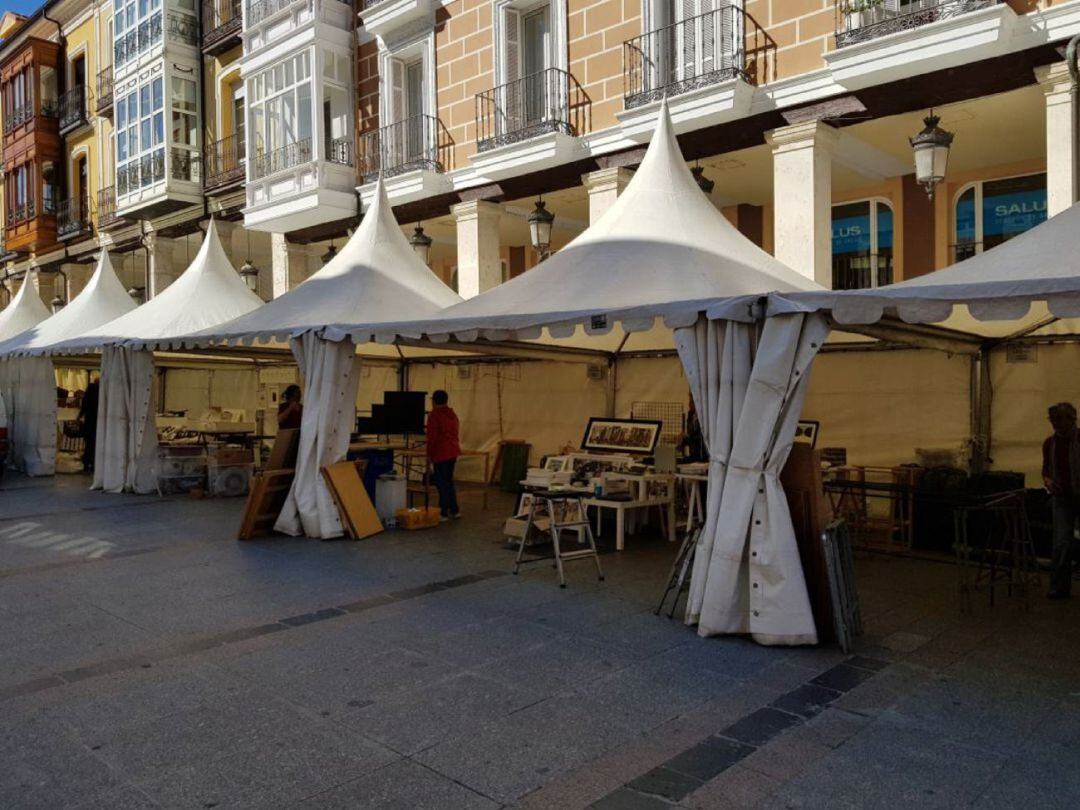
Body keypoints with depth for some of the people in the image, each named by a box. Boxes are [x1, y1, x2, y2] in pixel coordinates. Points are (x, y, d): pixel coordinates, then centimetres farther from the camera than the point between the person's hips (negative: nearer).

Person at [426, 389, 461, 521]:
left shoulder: (434, 415, -12)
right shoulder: (453, 414, 13)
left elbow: (432, 437, -15)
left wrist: (429, 455, -11)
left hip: (440, 453, -8)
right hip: (453, 452, 8)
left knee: (441, 482, -3)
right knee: (449, 481, 18)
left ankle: (444, 513, -1)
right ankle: (454, 511, 21)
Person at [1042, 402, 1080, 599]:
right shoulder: (1049, 443, 3)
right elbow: (1046, 470, 15)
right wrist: (1047, 481, -5)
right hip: (1062, 497, 2)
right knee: (1062, 543, -7)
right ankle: (1059, 587, -1)